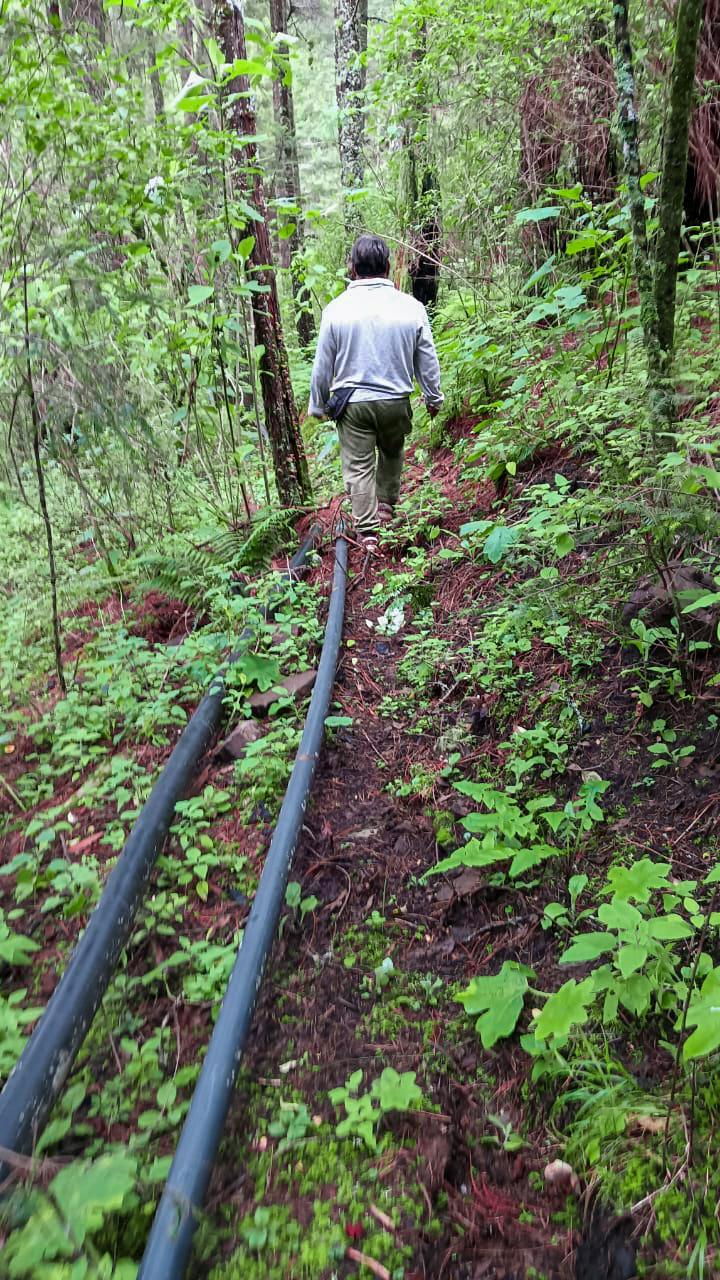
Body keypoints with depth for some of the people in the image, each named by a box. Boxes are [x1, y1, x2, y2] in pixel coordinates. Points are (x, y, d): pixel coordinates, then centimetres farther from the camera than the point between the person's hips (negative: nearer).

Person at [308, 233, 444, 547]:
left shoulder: (336, 309, -7)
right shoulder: (412, 307, -5)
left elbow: (323, 365, -1)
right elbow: (427, 361, 5)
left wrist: (318, 405, 13)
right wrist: (433, 398, 19)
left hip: (352, 402, -1)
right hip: (396, 401, 2)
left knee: (358, 466, 6)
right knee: (392, 452, 26)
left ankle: (368, 531, 5)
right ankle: (386, 503, 36)